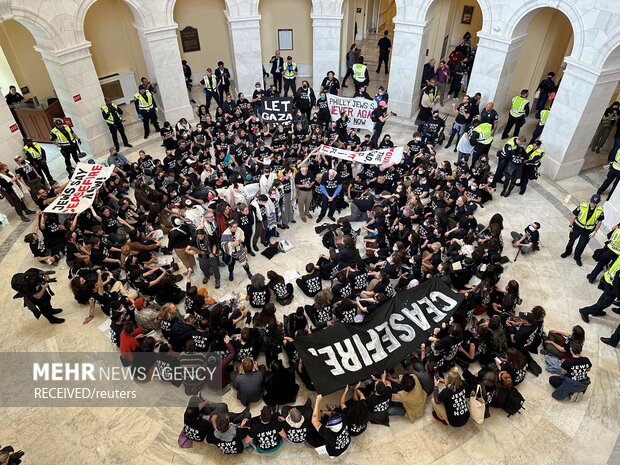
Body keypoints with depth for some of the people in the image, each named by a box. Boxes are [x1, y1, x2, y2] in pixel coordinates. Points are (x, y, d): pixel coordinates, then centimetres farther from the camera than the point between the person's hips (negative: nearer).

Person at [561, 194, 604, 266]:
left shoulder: (600, 210, -16)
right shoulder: (582, 206, -22)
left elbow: (599, 221, -2)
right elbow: (574, 215, -12)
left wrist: (594, 231, -3)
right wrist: (570, 226, -8)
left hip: (588, 231, 1)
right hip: (577, 227, 0)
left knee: (582, 245, 10)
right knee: (571, 240, 17)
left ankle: (577, 257, 32)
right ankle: (568, 252, 44)